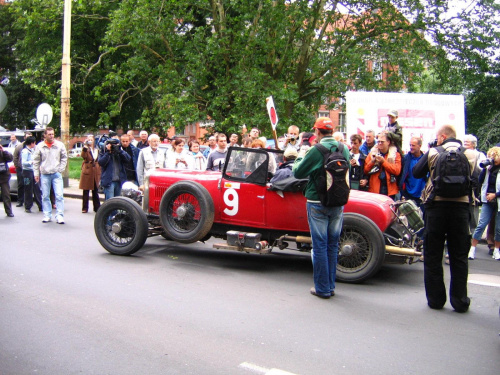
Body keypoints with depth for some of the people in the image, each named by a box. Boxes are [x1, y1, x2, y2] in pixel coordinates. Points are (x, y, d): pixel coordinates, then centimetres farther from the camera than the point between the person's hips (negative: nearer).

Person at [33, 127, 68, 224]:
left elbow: (64, 158, 8)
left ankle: (59, 216, -4)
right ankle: (47, 215, 16)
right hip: (44, 174, 1)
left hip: (56, 174, -1)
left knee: (59, 195, -7)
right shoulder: (40, 146, 3)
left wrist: (61, 169, -1)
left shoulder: (60, 145, 2)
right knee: (45, 196, 6)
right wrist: (36, 173, 4)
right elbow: (36, 161, 8)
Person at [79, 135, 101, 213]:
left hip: (95, 173, 4)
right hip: (87, 172, -4)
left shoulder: (97, 150, 13)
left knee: (95, 191, 10)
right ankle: (85, 208, 7)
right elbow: (83, 156, -24)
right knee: (86, 191, 1)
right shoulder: (86, 149, -2)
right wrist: (85, 147, -32)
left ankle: (97, 208, 15)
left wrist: (100, 173, 13)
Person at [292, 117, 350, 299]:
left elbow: (298, 173, -8)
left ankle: (322, 288, 9)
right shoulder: (344, 149, 3)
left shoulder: (317, 150, -14)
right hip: (338, 203, 5)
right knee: (333, 246, 13)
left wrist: (300, 158, 12)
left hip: (318, 203, -5)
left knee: (320, 246, 2)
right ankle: (331, 286, 21)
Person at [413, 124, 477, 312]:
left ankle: (435, 299, 11)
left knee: (433, 255, 8)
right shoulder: (469, 154, 5)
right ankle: (460, 300, 11)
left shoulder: (433, 152, -1)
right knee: (459, 256, 8)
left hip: (436, 204, -1)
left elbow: (416, 173, 7)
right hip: (461, 205, 2)